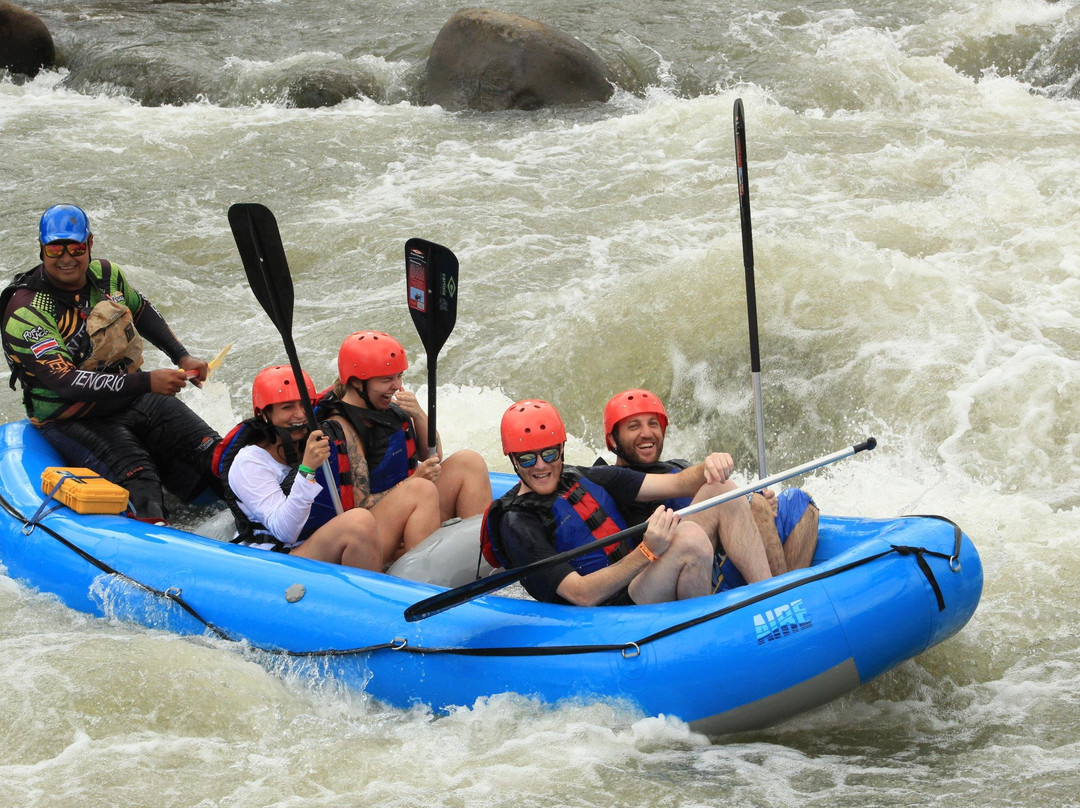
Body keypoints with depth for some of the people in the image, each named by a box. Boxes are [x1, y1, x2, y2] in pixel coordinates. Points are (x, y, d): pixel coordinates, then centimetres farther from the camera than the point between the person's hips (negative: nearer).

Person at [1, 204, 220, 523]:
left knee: (213, 456, -5)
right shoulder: (26, 313, -22)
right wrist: (146, 382, -37)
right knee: (137, 480, -31)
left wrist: (182, 357, 12)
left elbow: (143, 313, 22)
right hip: (71, 421, -7)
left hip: (136, 399, 7)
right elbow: (66, 383, -31)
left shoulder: (106, 275, 0)